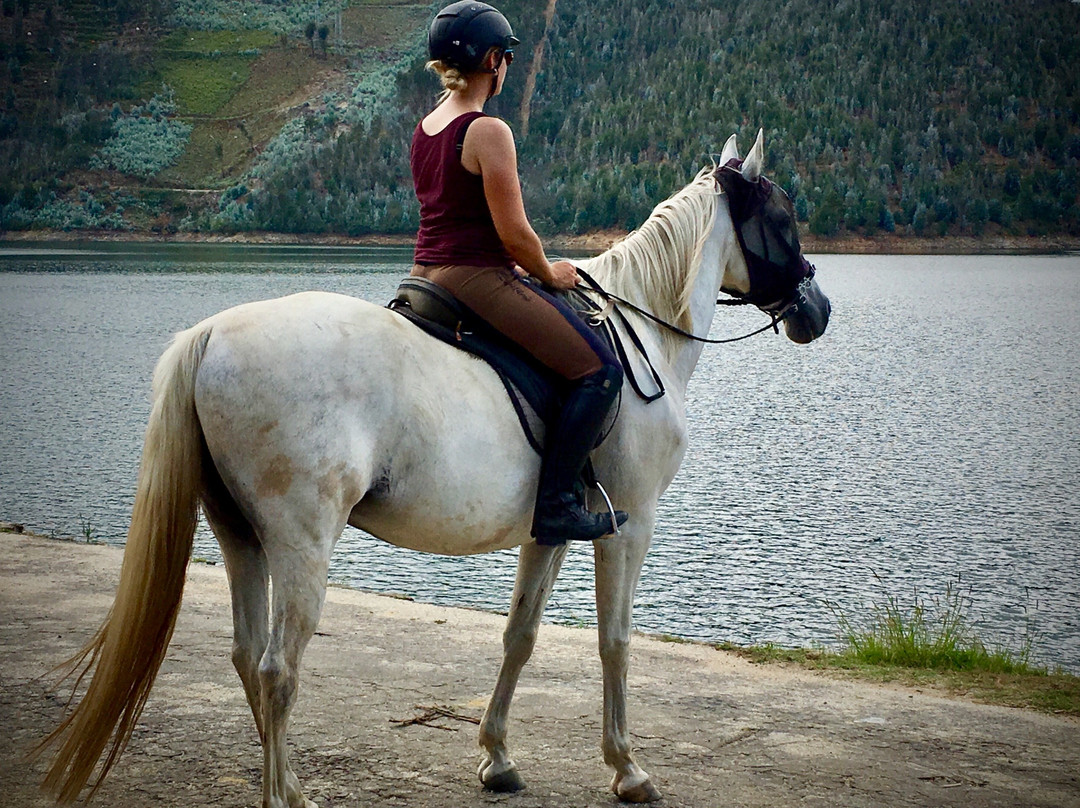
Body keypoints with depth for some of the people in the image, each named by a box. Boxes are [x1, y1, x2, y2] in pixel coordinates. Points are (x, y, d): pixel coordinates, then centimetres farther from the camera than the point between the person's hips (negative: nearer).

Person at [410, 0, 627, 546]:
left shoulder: (423, 128, 11)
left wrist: (522, 269, 20)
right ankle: (555, 505, -11)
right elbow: (514, 233, -18)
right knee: (599, 369, -8)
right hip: (477, 280, -10)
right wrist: (549, 274, 1)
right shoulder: (488, 131, -16)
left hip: (426, 273, 10)